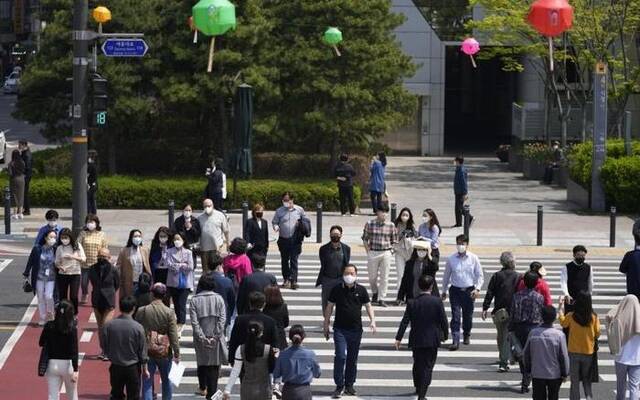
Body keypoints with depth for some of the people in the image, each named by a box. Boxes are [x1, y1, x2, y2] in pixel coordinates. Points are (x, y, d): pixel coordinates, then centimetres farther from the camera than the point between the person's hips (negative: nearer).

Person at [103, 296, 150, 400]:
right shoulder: (138, 328, -16)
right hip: (133, 368, -2)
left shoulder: (109, 325, -11)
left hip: (115, 367, 2)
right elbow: (142, 352, -9)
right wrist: (145, 369, 4)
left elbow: (105, 347, -1)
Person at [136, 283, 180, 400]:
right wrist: (177, 353, -2)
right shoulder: (169, 313, -12)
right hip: (164, 353, -1)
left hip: (147, 352, 1)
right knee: (166, 380, 18)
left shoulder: (141, 311, -7)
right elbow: (174, 336, -11)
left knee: (147, 382, 6)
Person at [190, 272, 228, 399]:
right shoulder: (218, 298, -4)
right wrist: (215, 336, -9)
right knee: (214, 365, 3)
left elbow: (194, 322, -10)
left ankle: (202, 388, 34)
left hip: (201, 339, 1)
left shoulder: (194, 300, -4)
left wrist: (202, 337, -9)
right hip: (216, 339, -1)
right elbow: (222, 319, -10)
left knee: (202, 362, 20)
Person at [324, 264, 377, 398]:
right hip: (340, 329, -2)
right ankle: (339, 386, -6)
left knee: (352, 358, 8)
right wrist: (326, 324, 7)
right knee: (340, 356, -12)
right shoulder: (337, 289, 0)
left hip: (356, 329, 2)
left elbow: (368, 306, 8)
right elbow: (330, 306, 7)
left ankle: (349, 385, 19)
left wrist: (372, 320, -6)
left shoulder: (361, 290, 3)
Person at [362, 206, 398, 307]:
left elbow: (394, 241, 9)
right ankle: (375, 293, 35)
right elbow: (365, 239, 5)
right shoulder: (369, 224, -1)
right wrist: (368, 252, 0)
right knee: (372, 276, 9)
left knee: (384, 277, 0)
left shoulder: (391, 226, 1)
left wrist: (389, 250, 0)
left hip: (386, 253, 0)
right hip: (373, 253, 0)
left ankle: (381, 299, 7)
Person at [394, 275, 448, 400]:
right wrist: (445, 334, 9)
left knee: (417, 364, 20)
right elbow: (443, 320, -6)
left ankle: (418, 388, 39)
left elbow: (404, 322, -6)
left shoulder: (412, 303, -5)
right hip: (432, 340, -2)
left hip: (416, 340, 2)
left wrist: (398, 338, -3)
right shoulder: (437, 301, -10)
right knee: (428, 366, 3)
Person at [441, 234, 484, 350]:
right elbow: (446, 275, 10)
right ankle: (455, 341, -10)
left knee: (468, 315, 12)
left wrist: (477, 289, -10)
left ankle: (467, 335, 37)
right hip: (455, 290, -1)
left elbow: (480, 275, 3)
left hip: (469, 291, 1)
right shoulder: (451, 259, -1)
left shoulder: (473, 258, -2)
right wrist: (444, 291, 14)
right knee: (455, 316, -9)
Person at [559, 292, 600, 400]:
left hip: (574, 352, -1)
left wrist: (561, 307, 16)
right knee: (586, 379, 16)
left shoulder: (571, 316, -14)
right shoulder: (593, 317, -14)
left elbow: (563, 323, 7)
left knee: (575, 380, 10)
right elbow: (597, 333, -5)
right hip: (589, 352, 1)